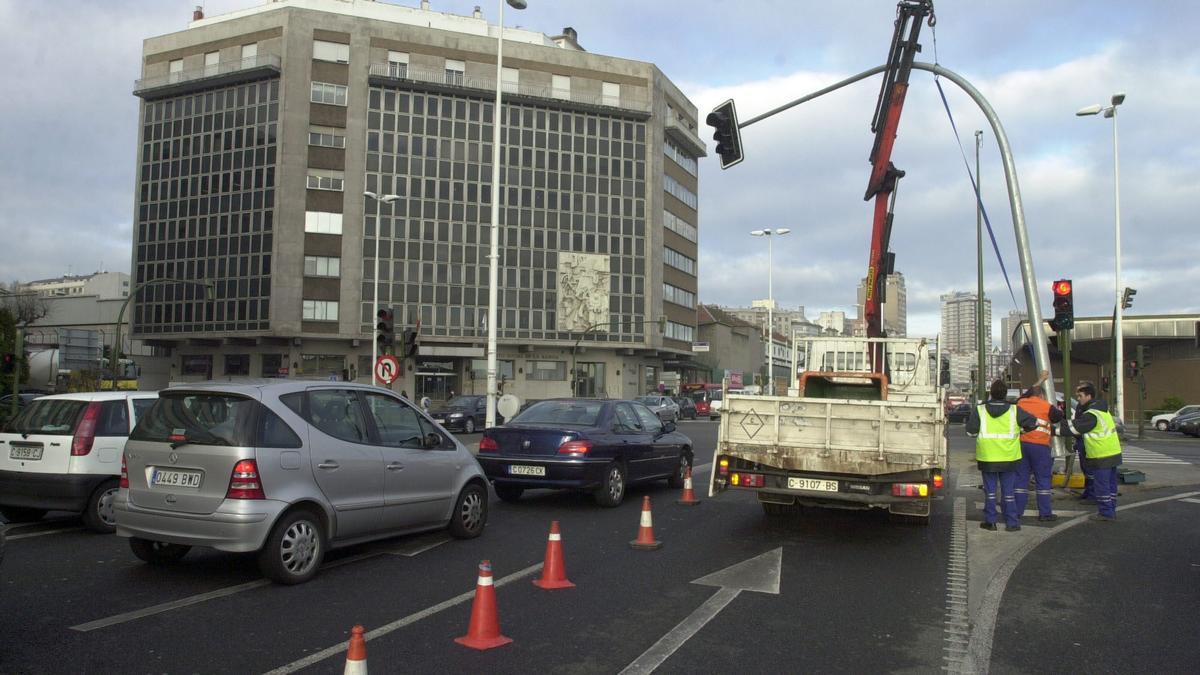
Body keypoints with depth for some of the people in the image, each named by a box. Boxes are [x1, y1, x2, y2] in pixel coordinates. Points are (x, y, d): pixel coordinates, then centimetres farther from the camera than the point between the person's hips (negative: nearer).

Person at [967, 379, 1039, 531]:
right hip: (1009, 457, 0)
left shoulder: (979, 410, -7)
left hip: (987, 457, 0)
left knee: (990, 491, 9)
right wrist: (1020, 429, 17)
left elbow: (971, 431, -6)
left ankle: (990, 521, 12)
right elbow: (1033, 422, 2)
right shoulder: (1014, 411, -5)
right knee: (1008, 491, 8)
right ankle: (1012, 522, 11)